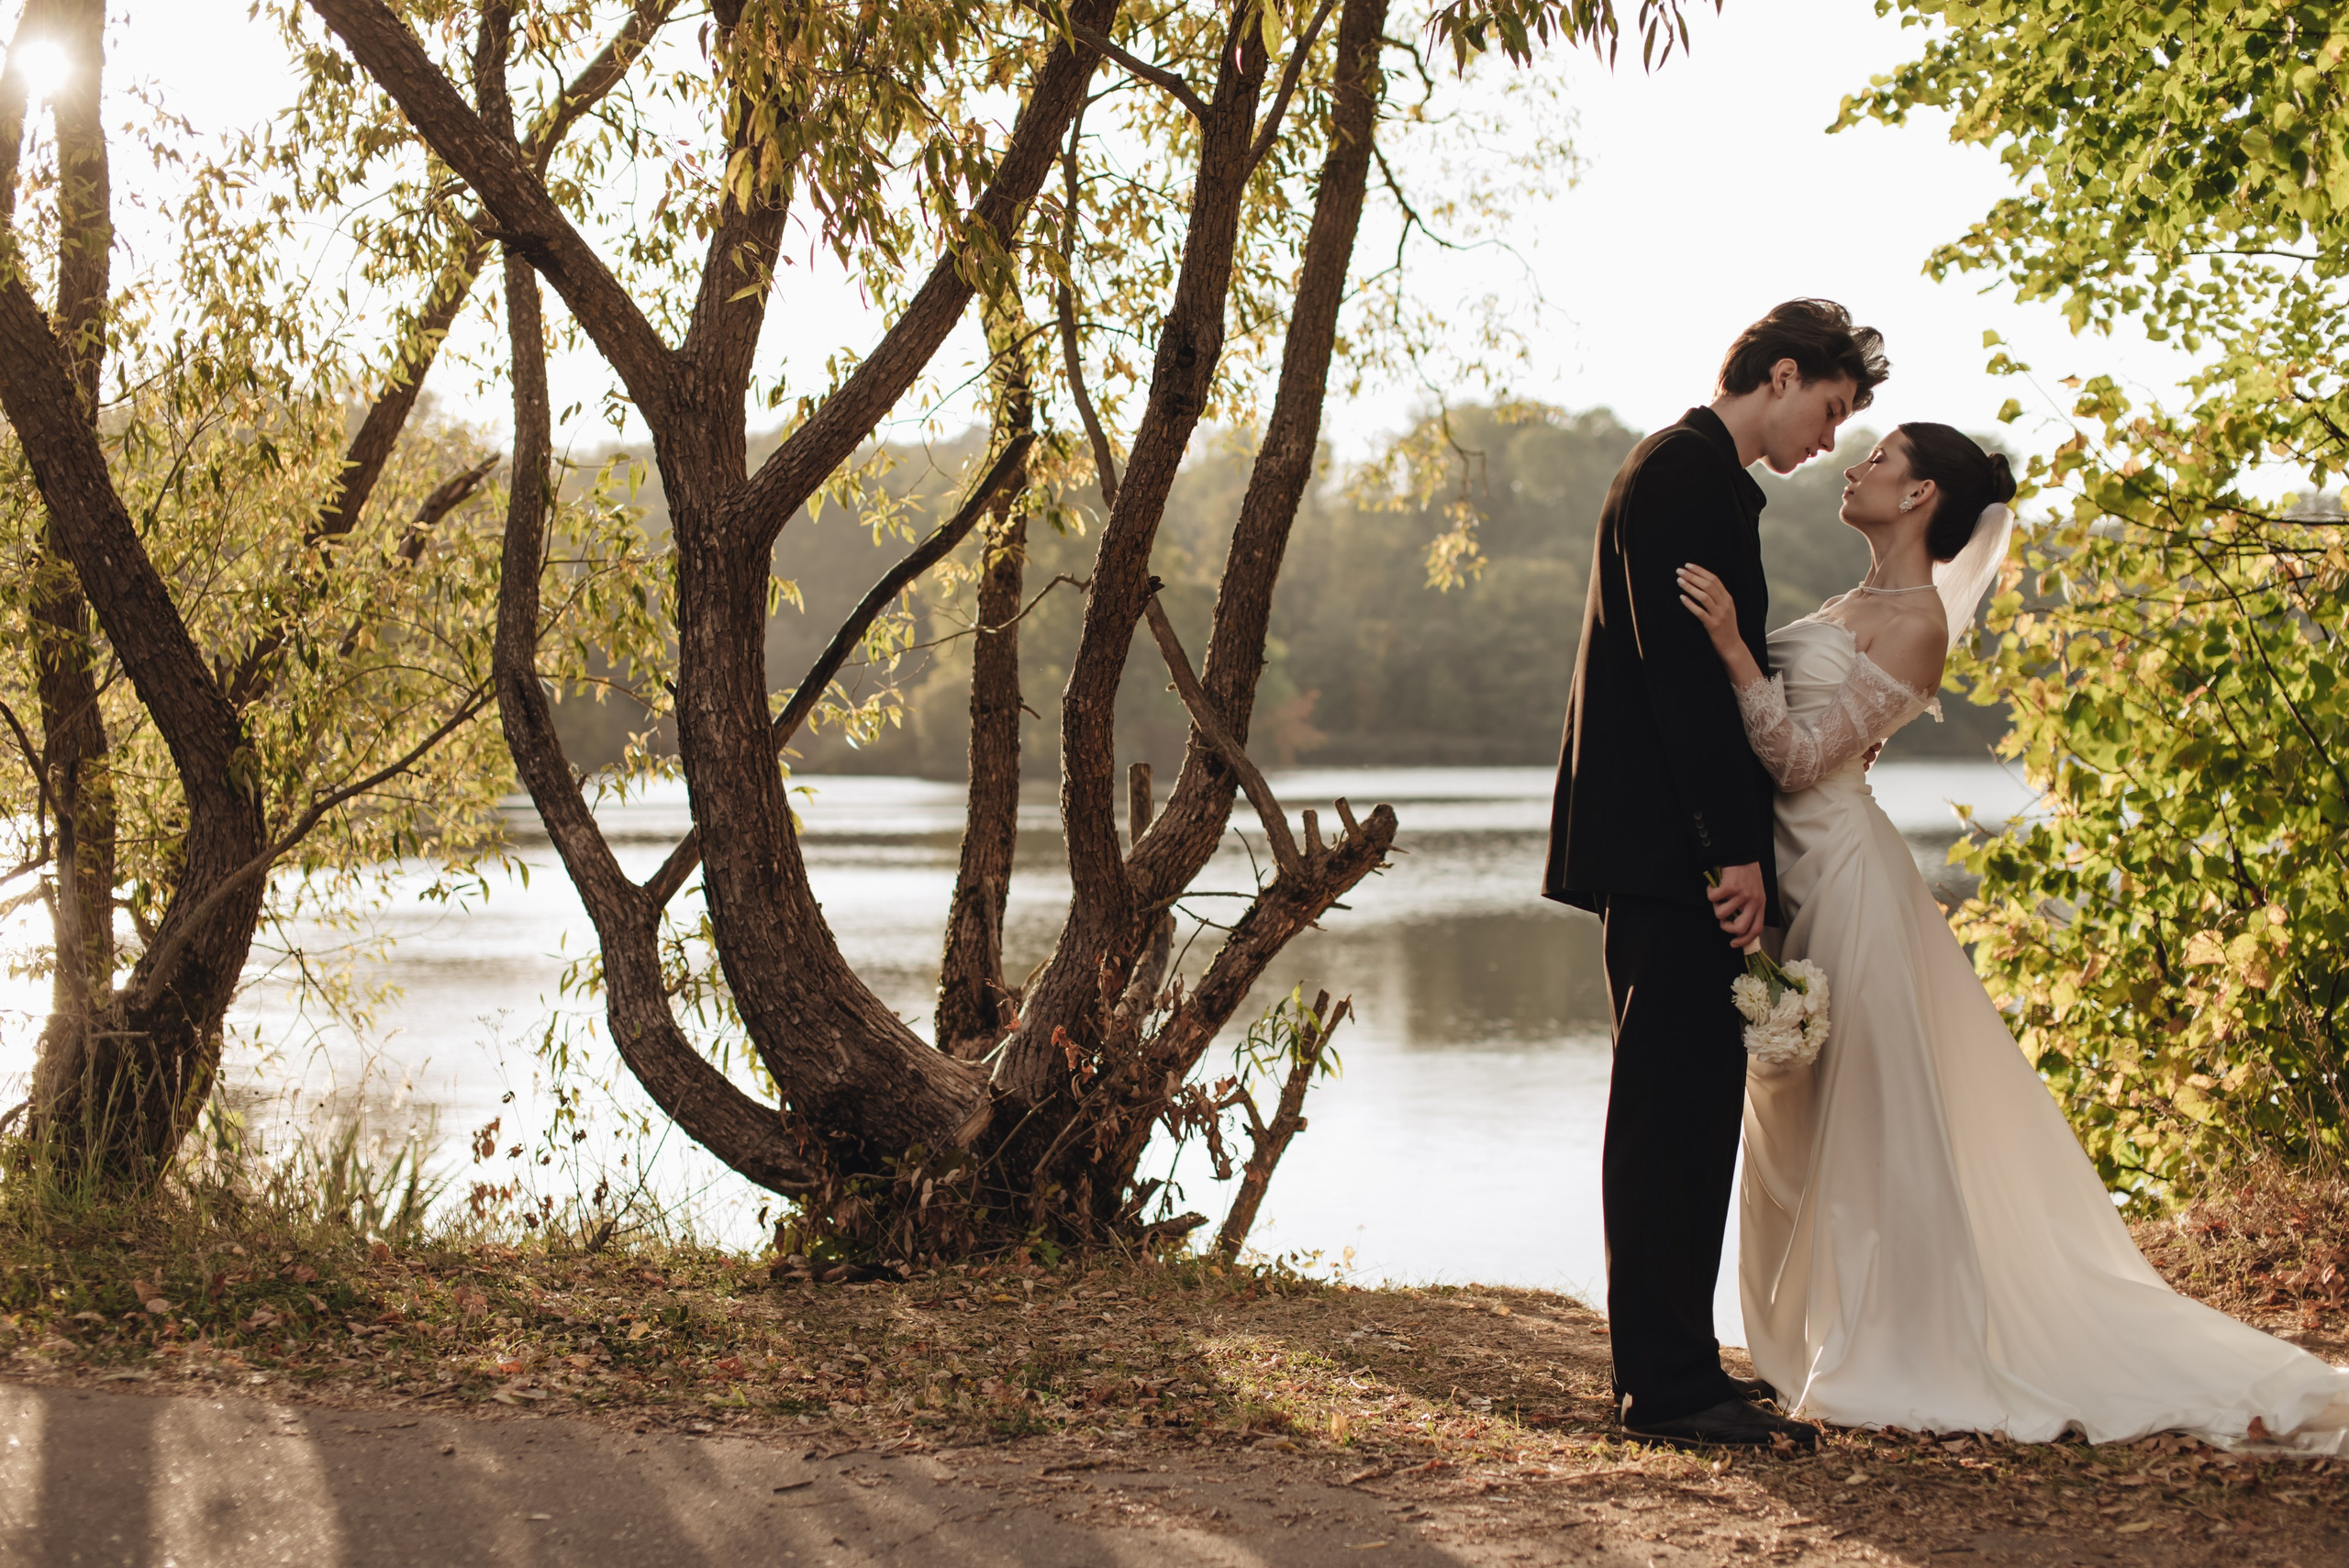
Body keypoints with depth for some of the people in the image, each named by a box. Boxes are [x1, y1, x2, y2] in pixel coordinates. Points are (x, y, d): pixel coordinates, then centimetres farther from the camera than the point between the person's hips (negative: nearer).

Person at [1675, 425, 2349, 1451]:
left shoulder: (1915, 620, -14)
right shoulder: (1858, 605, 14)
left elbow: (1801, 756, -21)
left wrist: (1733, 646, -28)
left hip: (1844, 877, -10)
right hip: (1799, 873, 10)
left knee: (1871, 1125, -3)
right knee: (1807, 1131, 15)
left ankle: (1915, 1364, 6)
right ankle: (1850, 1346, 26)